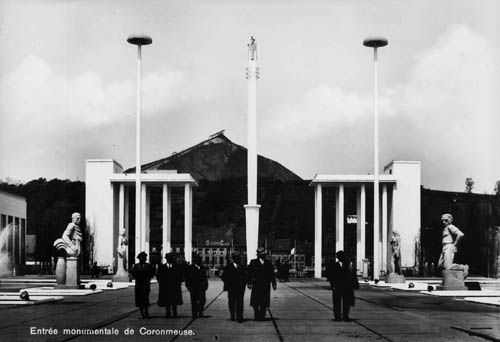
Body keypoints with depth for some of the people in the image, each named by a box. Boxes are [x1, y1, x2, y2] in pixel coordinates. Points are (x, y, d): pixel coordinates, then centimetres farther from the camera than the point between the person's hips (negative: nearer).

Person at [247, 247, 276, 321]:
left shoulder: (268, 263, 10)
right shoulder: (253, 262, 3)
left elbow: (272, 274, 9)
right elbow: (250, 273, -1)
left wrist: (274, 284, 4)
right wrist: (249, 283, -9)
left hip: (266, 286, 2)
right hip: (256, 284, -2)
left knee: (264, 301, 1)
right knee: (255, 301, -2)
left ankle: (262, 316, 9)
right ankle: (256, 315, 7)